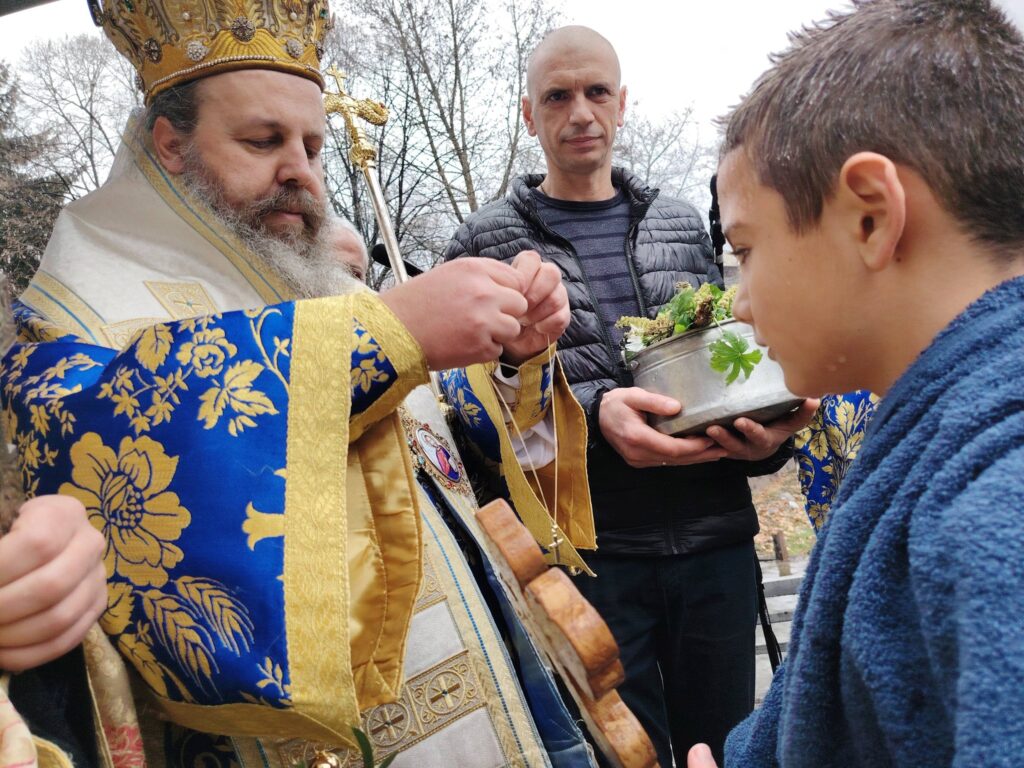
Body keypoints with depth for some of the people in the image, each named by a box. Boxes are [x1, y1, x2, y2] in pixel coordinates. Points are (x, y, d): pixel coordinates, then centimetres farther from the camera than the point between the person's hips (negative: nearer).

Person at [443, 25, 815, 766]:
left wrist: (766, 435, -5)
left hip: (714, 538, 4)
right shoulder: (487, 242, 3)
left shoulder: (683, 224, 13)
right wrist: (591, 409, -20)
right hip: (589, 547, -3)